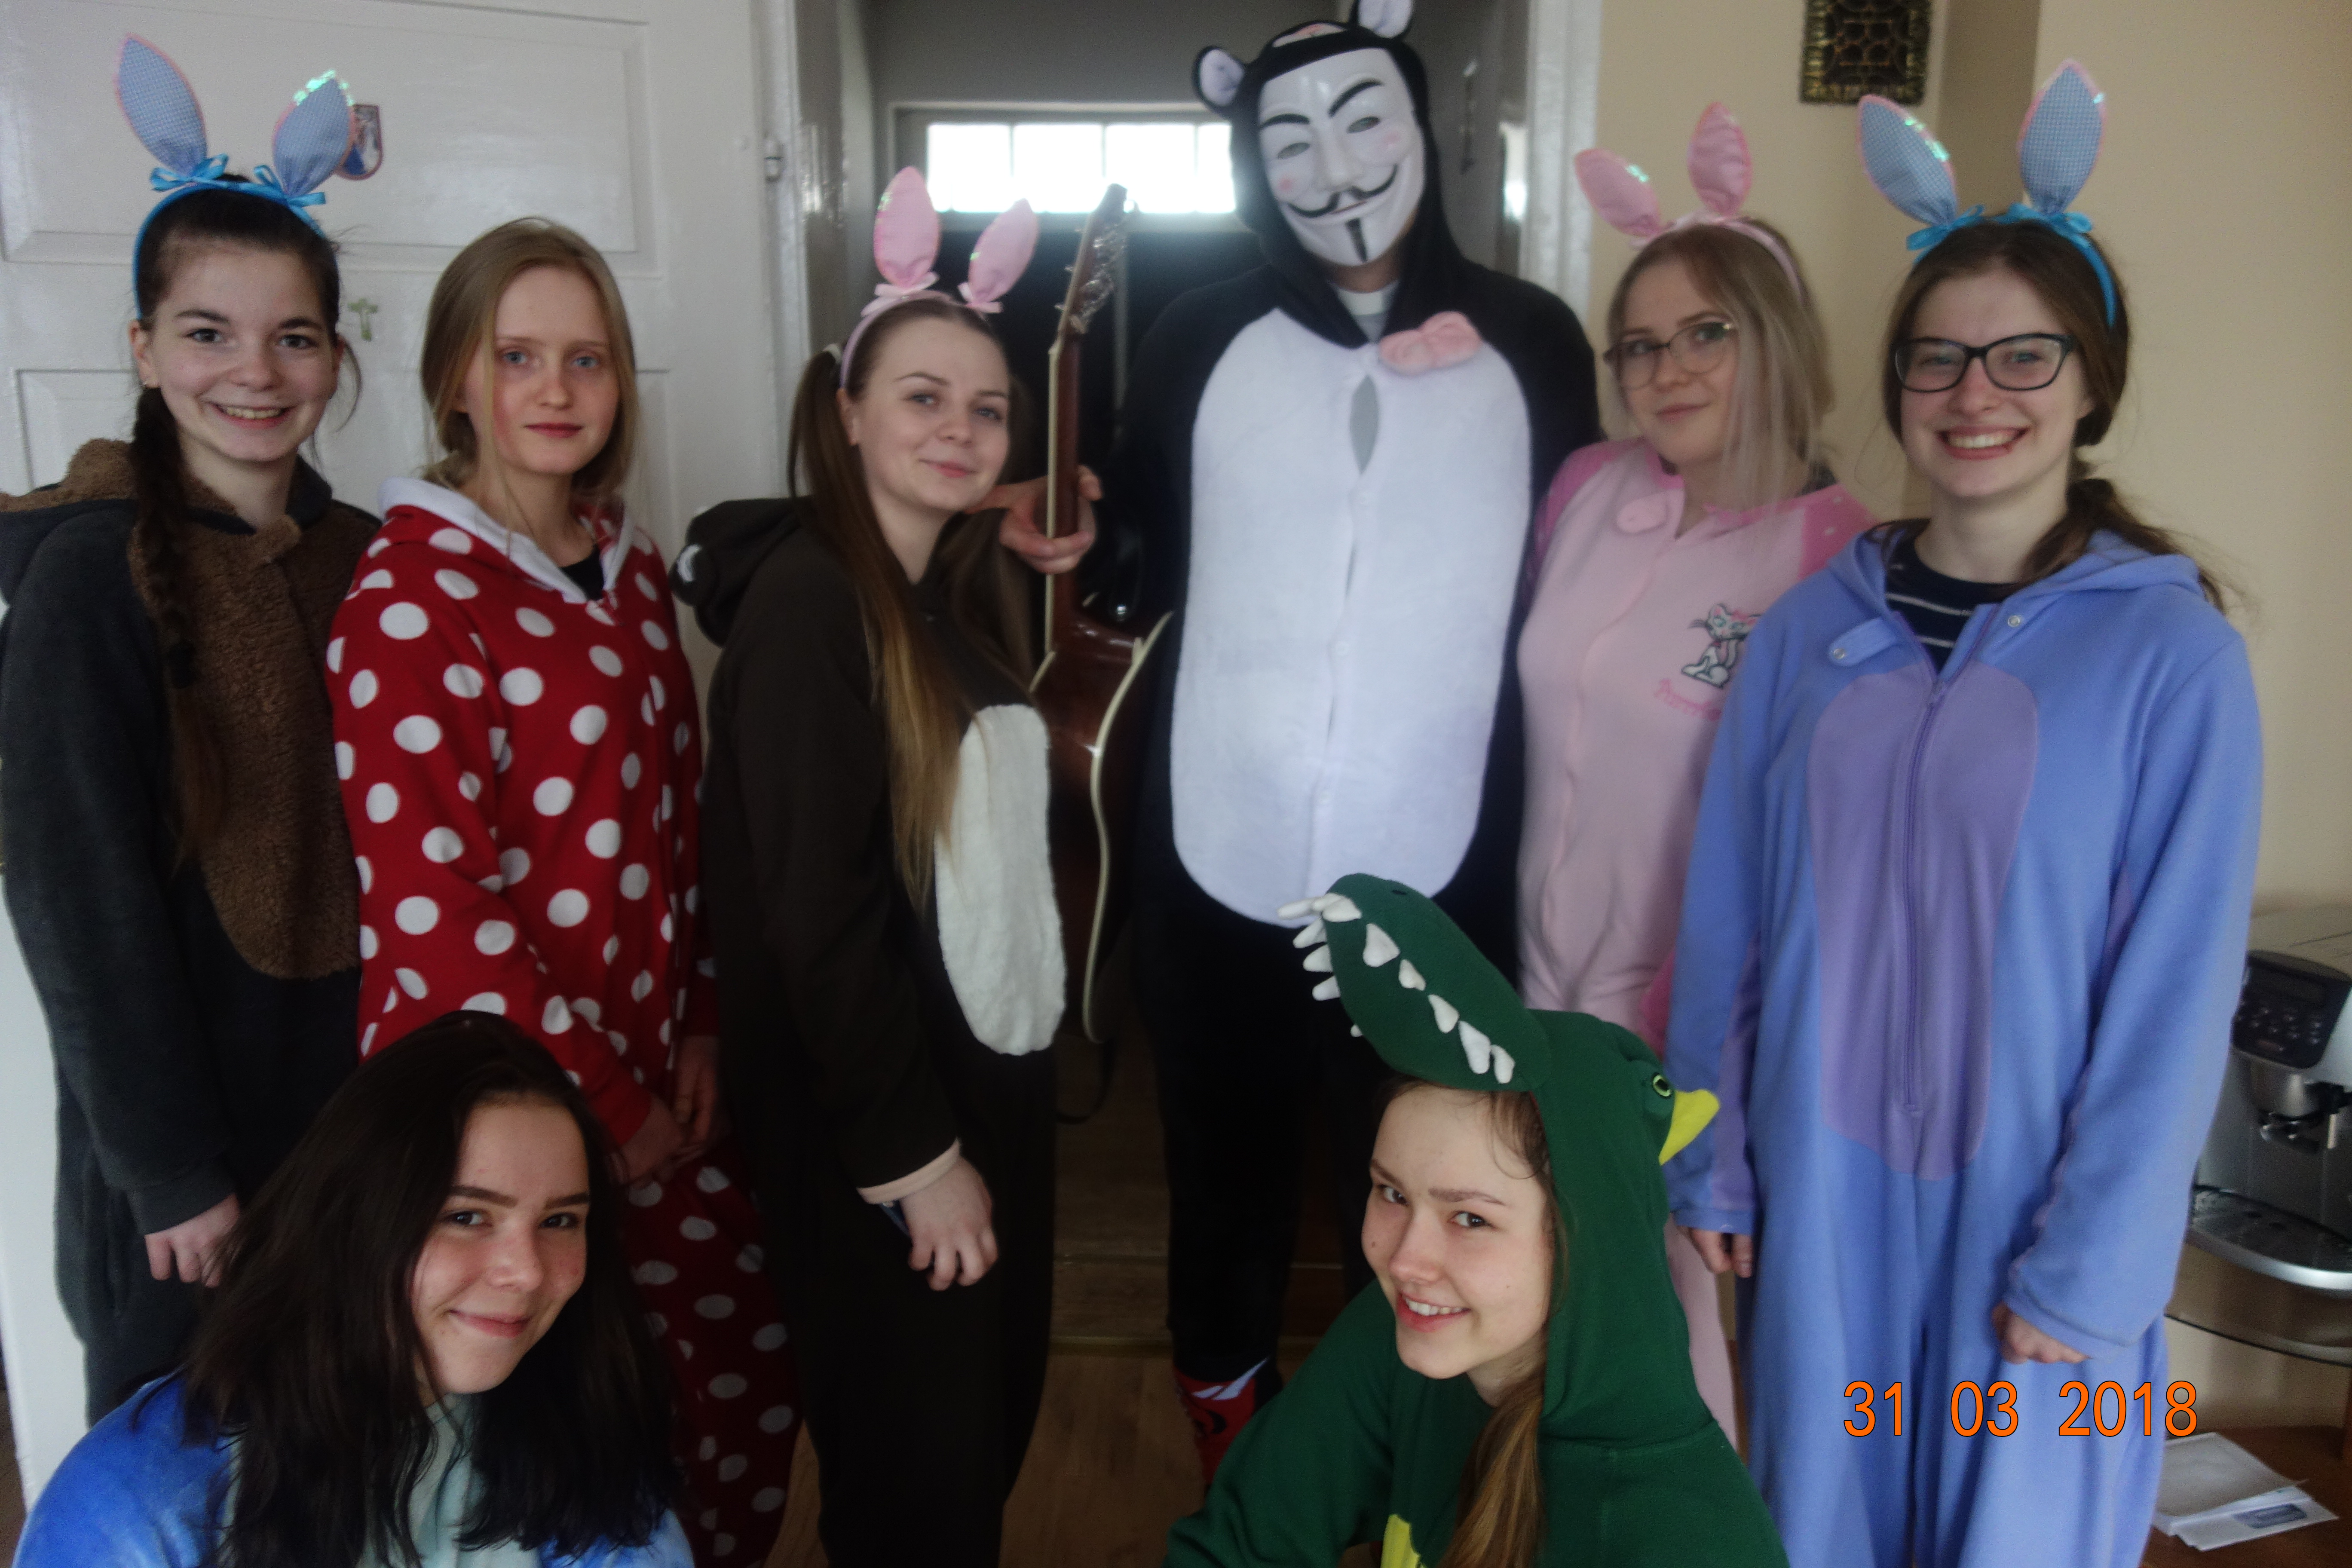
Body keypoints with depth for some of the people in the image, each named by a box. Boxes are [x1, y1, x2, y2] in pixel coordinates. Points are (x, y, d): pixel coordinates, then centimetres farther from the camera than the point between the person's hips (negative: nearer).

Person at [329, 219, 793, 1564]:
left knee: (751, 1360, 15)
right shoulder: (409, 594, -15)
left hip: (656, 1068, 7)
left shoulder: (626, 561, 7)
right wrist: (602, 1107, -13)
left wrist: (700, 1028, 5)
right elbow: (429, 909, -18)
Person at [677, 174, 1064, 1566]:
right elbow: (815, 907, -20)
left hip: (996, 1072, 7)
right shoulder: (804, 595, -16)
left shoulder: (978, 592, 8)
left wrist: (984, 1118, 8)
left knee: (996, 1416, 19)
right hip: (871, 1124, -7)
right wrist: (913, 1151, -17)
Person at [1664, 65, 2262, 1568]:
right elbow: (1728, 916, 3)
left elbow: (2174, 999, -9)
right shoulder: (1814, 626, -1)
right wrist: (1711, 1163, 4)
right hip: (1820, 1190, 3)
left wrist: (2087, 1269, -10)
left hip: (2024, 1215, -2)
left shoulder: (2172, 653, -10)